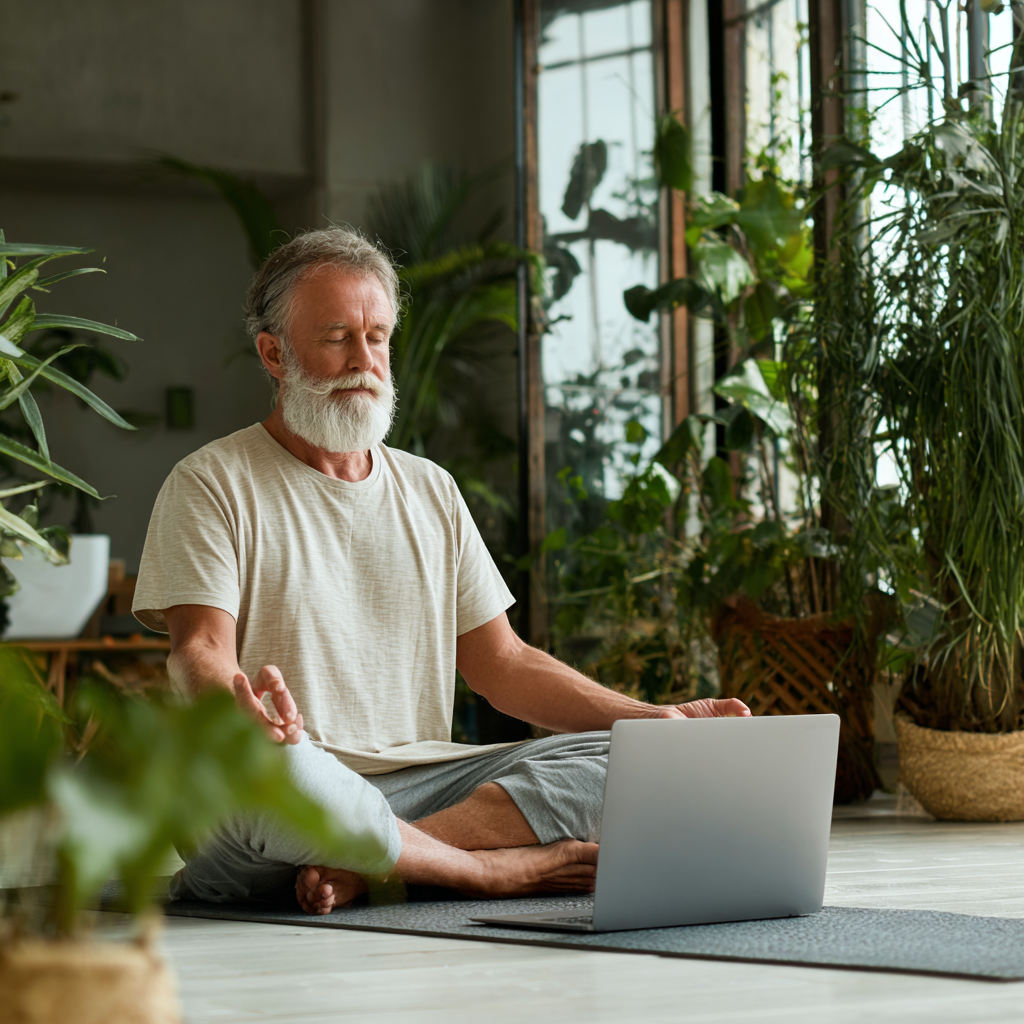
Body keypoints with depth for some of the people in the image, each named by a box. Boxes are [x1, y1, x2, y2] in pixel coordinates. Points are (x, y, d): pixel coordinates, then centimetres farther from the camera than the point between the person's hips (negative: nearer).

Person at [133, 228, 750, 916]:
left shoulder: (430, 491, 21)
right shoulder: (210, 485, 4)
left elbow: (502, 663, 18)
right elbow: (201, 650, -10)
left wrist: (663, 720, 4)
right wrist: (236, 703, -36)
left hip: (422, 779, 5)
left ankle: (364, 868, -29)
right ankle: (507, 870, -23)